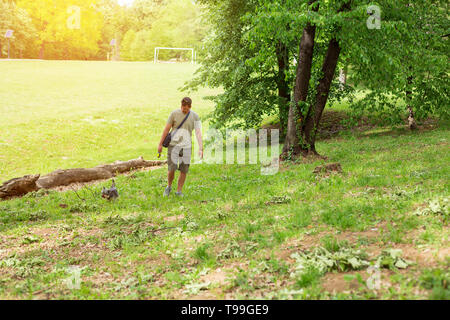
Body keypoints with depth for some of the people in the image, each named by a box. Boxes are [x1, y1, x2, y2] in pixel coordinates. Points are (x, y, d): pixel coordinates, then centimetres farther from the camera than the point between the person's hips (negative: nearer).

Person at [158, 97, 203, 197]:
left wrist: (201, 148, -18)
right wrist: (160, 144, 3)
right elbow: (166, 129, 2)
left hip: (186, 147, 1)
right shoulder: (174, 114, -4)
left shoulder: (195, 116, -1)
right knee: (172, 169, -5)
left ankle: (179, 191, 17)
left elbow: (198, 132, -7)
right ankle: (169, 187, 20)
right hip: (173, 145, -1)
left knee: (184, 171, 2)